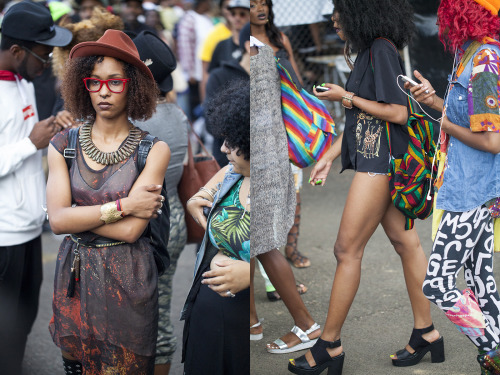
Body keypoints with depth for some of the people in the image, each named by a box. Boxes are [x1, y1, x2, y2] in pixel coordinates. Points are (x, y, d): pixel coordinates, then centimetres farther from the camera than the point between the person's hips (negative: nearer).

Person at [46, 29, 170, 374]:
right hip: (74, 272, 3)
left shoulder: (154, 149, -9)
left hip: (127, 278, -2)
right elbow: (57, 220, -11)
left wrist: (77, 213, -10)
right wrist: (122, 206, -16)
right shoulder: (64, 145, 0)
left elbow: (130, 230, -17)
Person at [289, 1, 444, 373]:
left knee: (348, 250, -4)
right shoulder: (368, 52, 15)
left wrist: (345, 97, -12)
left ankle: (329, 345, 5)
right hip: (375, 160, 10)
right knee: (405, 242, 12)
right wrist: (329, 157, 18)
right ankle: (426, 334, 19)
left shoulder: (381, 49, -14)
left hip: (379, 162, -10)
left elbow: (398, 113, -19)